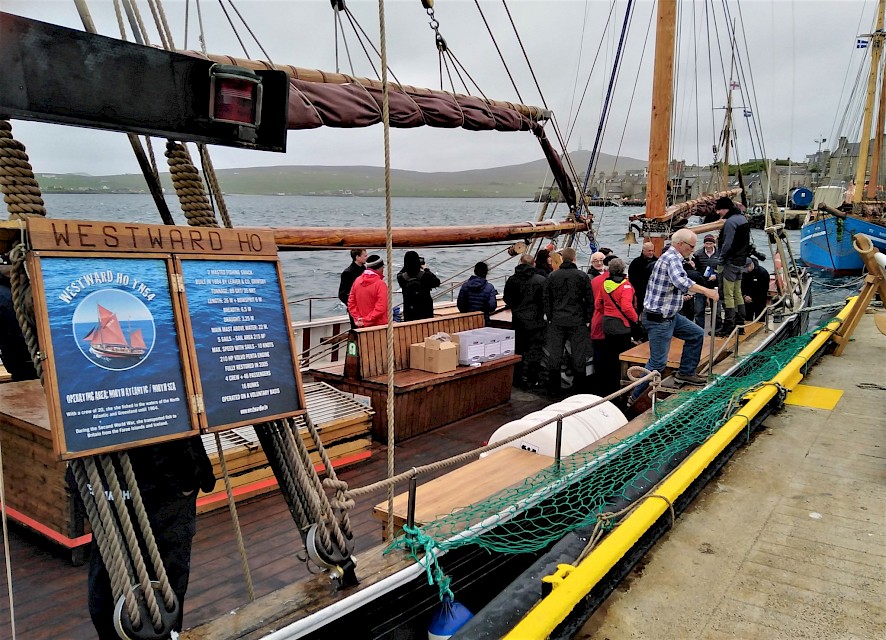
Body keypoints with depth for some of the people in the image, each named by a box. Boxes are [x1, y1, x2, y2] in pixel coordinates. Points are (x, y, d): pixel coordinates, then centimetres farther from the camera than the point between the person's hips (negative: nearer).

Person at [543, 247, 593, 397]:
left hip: (557, 322, 2)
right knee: (578, 356, 5)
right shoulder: (582, 276, -3)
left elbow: (546, 300, 6)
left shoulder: (552, 276, 3)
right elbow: (590, 300, -1)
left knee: (554, 356, 7)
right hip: (577, 322, -2)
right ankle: (578, 388, 10)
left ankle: (554, 389, 13)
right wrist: (587, 319, 7)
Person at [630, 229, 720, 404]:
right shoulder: (672, 258, -19)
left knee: (696, 334, 16)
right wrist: (705, 291, -37)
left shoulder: (671, 257, 14)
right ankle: (636, 398, 3)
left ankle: (685, 373, 23)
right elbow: (680, 281, -39)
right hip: (658, 319, -10)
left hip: (669, 315, 10)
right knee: (658, 362, -6)